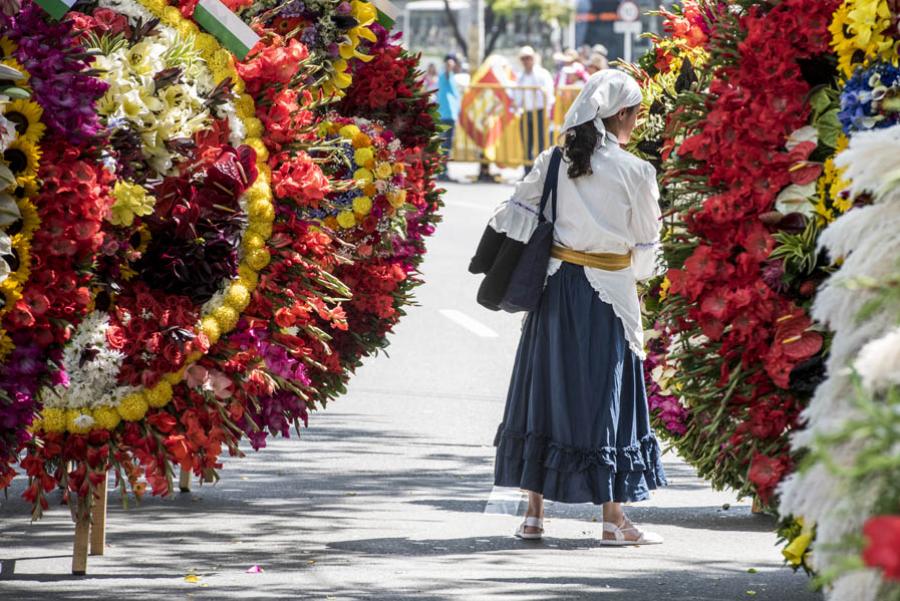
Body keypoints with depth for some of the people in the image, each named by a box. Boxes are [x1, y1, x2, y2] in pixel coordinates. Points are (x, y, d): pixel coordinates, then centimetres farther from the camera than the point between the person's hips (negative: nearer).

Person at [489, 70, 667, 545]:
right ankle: (614, 519, 6)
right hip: (607, 293, -3)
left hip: (555, 286, 3)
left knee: (545, 389, 10)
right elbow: (645, 243, -1)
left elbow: (514, 217, 0)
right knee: (606, 397, 4)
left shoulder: (553, 162, 1)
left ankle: (534, 514, 12)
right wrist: (638, 274, 19)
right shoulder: (633, 172, -9)